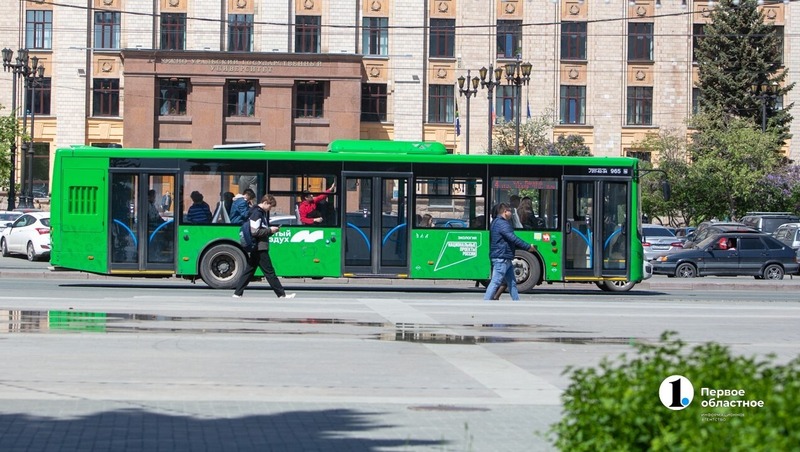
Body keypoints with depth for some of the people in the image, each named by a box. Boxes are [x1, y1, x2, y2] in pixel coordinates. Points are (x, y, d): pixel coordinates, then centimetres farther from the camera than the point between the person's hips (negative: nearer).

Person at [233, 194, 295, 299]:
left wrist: (271, 230, 8)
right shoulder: (257, 213, -14)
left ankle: (237, 293, 10)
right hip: (259, 248, -10)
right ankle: (281, 294, -2)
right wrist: (270, 230, -13)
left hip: (256, 248, 10)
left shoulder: (263, 212, 17)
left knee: (249, 271, 10)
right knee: (269, 271, -5)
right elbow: (255, 232, -20)